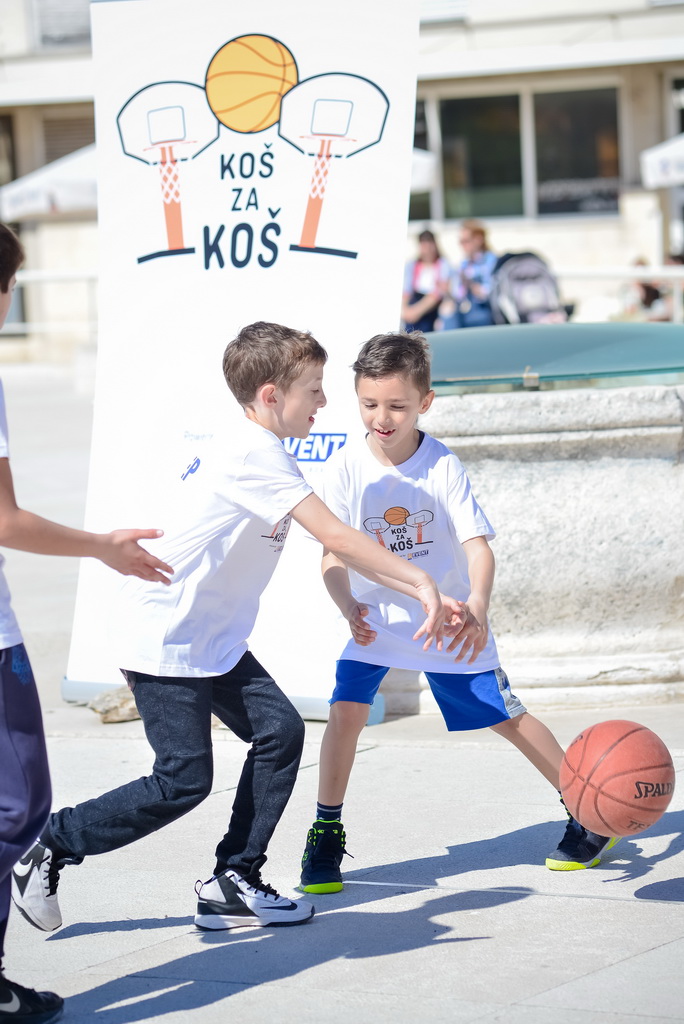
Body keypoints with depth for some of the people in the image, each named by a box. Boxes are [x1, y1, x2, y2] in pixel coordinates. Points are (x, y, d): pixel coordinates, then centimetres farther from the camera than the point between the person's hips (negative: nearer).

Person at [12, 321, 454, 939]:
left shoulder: (259, 454, 11)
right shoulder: (255, 455, -20)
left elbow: (337, 547, 11)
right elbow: (334, 535, -27)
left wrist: (417, 590, 4)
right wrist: (419, 580, -25)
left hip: (215, 643, 10)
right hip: (166, 643, -10)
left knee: (281, 731, 0)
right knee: (184, 781, -8)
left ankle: (233, 883, 6)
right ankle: (50, 847, 6)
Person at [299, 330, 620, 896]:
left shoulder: (443, 467, -18)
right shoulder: (346, 468, -15)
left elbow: (478, 545, -24)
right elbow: (333, 554, -15)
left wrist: (477, 606, -43)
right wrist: (348, 606, -35)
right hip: (377, 620, 1)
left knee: (505, 715, 4)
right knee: (346, 709, -18)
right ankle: (326, 835, -1)